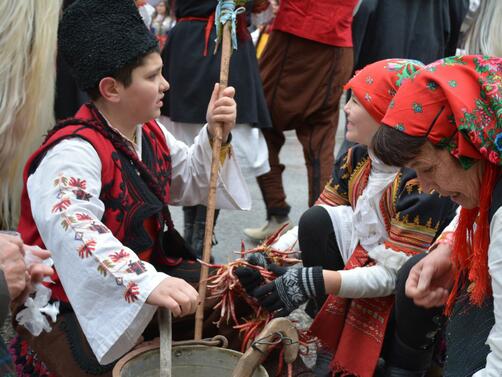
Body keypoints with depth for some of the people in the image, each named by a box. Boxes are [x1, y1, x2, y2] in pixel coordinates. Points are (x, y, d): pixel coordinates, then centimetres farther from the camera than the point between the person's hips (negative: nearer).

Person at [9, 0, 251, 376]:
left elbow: (191, 186, 20)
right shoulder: (74, 152, -26)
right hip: (78, 304, -8)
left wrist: (214, 136, 0)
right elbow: (74, 231, -44)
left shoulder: (150, 134, 5)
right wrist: (149, 283, -58)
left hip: (149, 272, 8)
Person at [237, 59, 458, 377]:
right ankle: (334, 344, -3)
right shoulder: (357, 159, -1)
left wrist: (316, 281, -34)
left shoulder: (423, 179, -23)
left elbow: (393, 274, -26)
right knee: (317, 220, -16)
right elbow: (313, 228, 1)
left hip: (417, 304, -6)